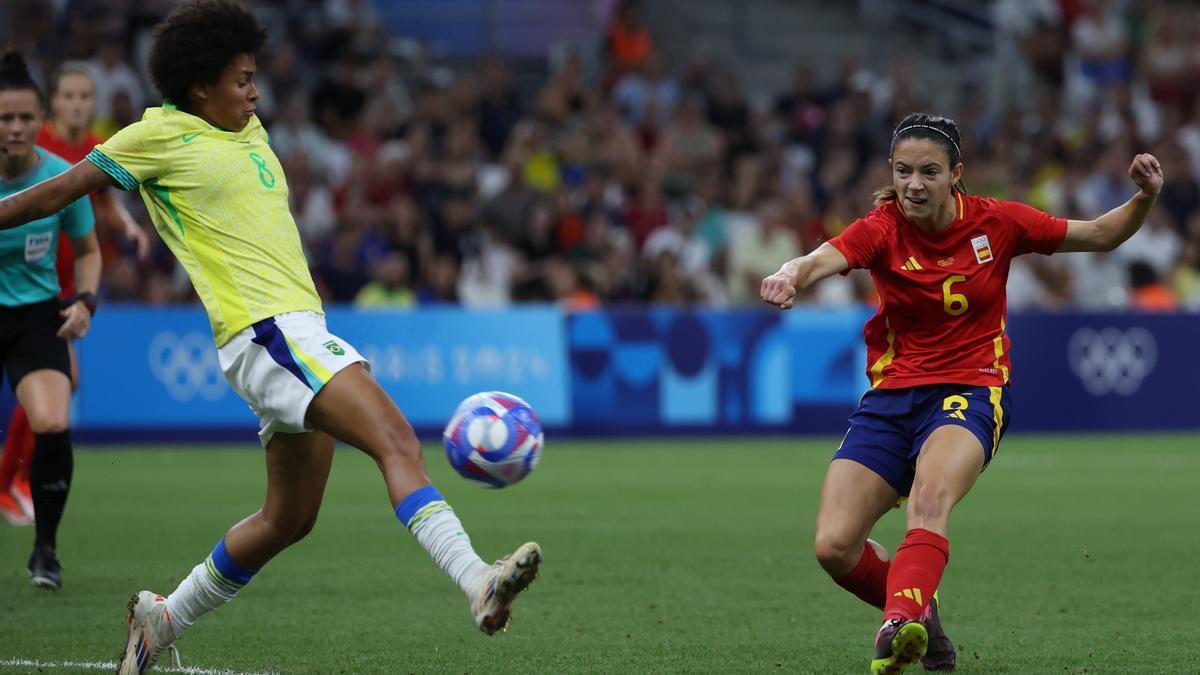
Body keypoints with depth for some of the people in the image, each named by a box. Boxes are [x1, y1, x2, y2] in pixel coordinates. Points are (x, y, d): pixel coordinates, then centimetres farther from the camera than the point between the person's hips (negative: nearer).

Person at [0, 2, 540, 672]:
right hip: (265, 333, -9)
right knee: (398, 442, -25)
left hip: (301, 331, 9)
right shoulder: (160, 135, -1)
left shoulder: (249, 130, 21)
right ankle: (479, 584, -39)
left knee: (288, 519, 14)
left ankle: (164, 617, 29)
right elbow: (63, 190, 7)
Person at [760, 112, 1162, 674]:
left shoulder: (995, 223, -3)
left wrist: (1144, 198, -14)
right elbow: (822, 260, -29)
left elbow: (1101, 235, 7)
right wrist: (790, 276, -53)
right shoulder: (883, 230, -7)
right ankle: (920, 615, 19)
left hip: (972, 390, -2)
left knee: (930, 495, -36)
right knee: (834, 546, -10)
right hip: (892, 395, 2)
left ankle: (900, 624, -56)